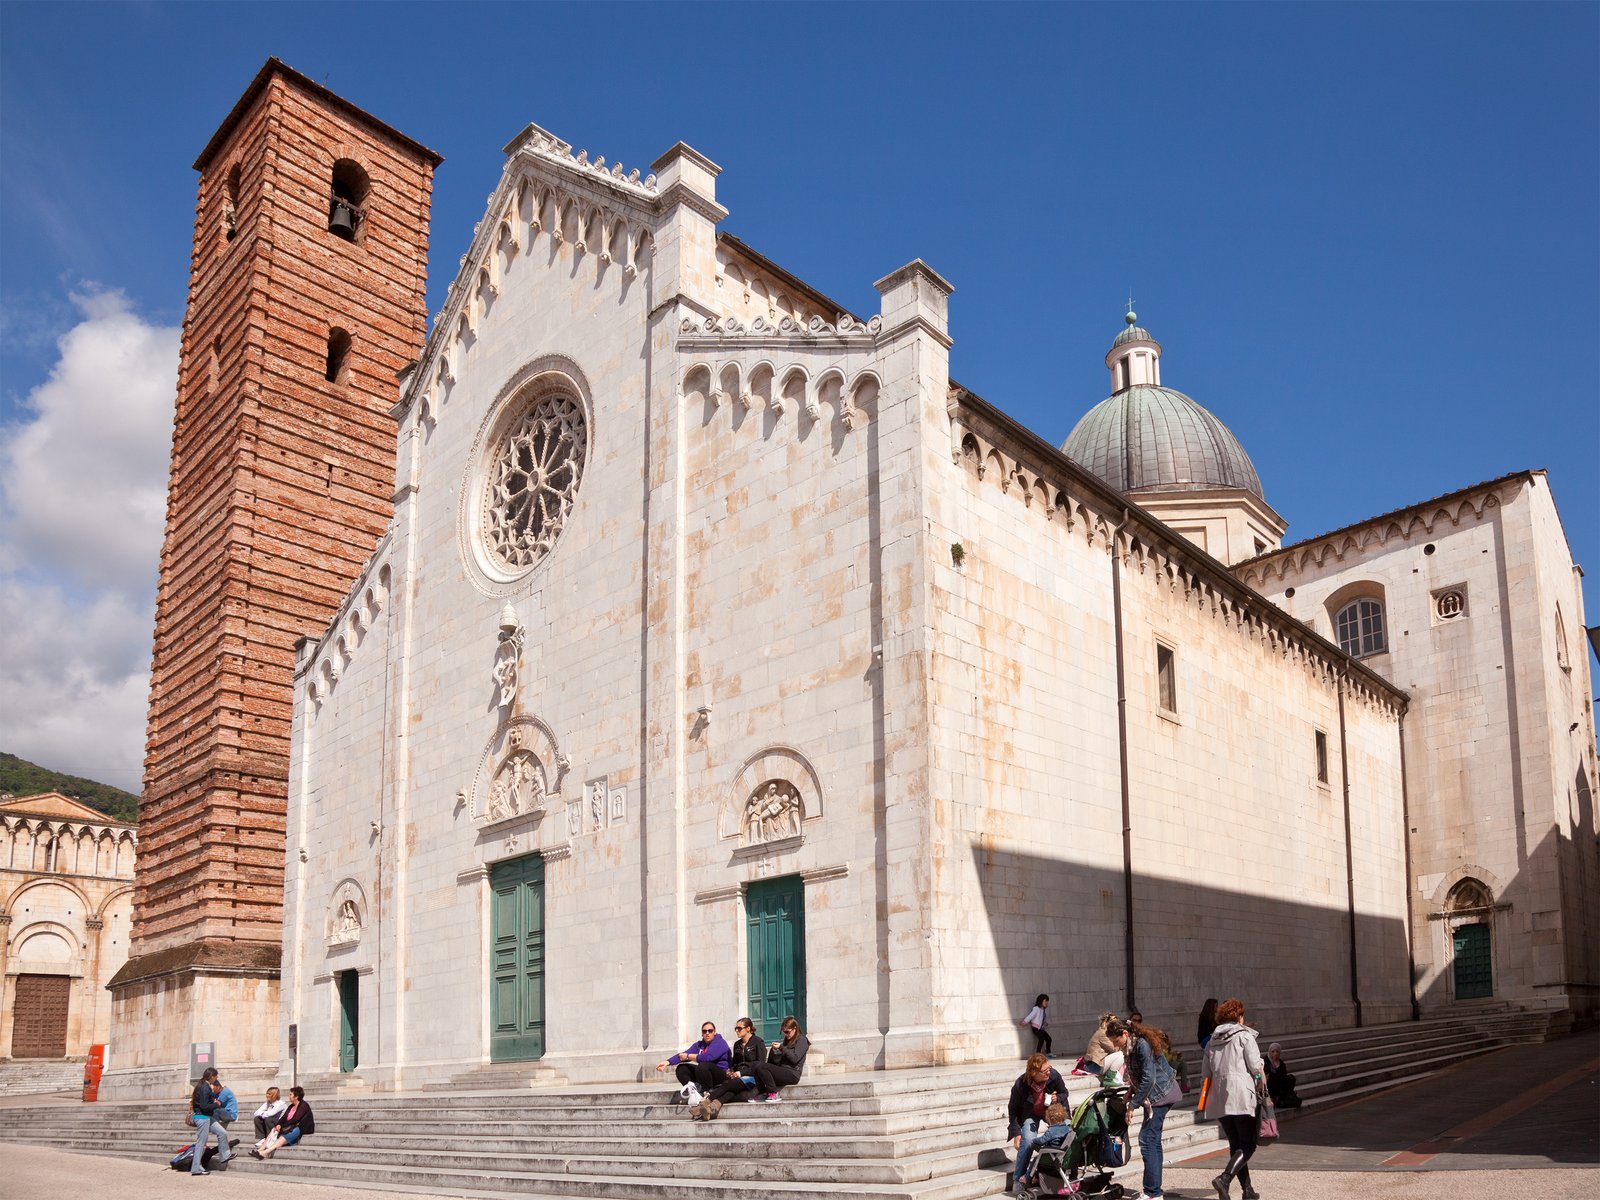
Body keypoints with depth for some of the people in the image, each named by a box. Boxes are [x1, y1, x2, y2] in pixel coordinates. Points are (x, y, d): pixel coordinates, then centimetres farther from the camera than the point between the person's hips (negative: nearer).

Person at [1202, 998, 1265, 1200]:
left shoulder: (1212, 1041, 16)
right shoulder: (1244, 1036, 0)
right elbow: (1255, 1066, -7)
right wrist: (1261, 1084, 11)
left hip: (1219, 1099, 6)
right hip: (1241, 1096, -6)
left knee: (1235, 1144, 14)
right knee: (1248, 1145, -3)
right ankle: (1225, 1178, -23)